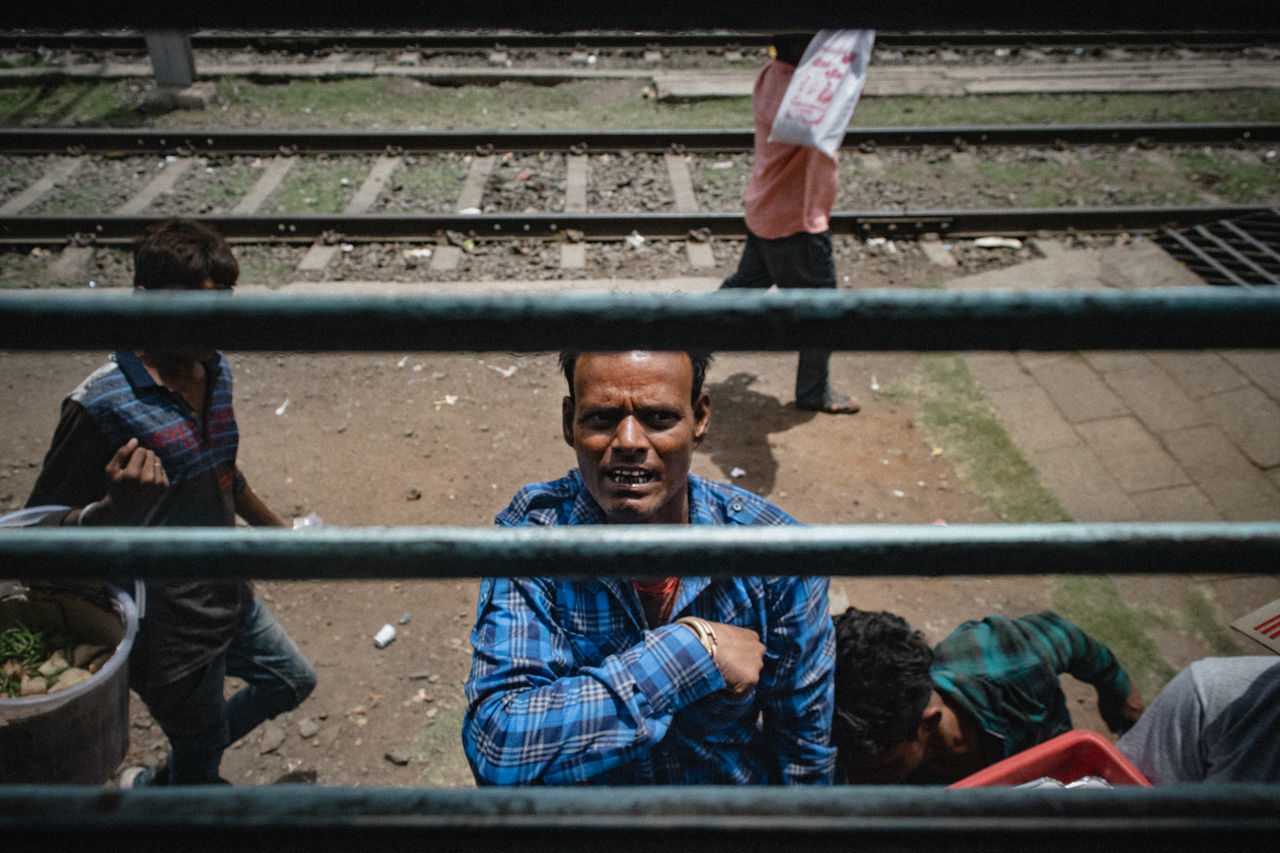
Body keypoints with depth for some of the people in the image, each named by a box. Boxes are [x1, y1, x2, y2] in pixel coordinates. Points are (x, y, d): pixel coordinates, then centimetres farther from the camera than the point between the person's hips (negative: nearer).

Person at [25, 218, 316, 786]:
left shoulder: (216, 370, -3)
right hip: (171, 634, -7)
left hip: (231, 597, 7)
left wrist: (277, 530, 26)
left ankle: (178, 770, 47)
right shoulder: (102, 404, -26)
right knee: (201, 762, 15)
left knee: (292, 682, 27)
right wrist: (117, 506, -40)